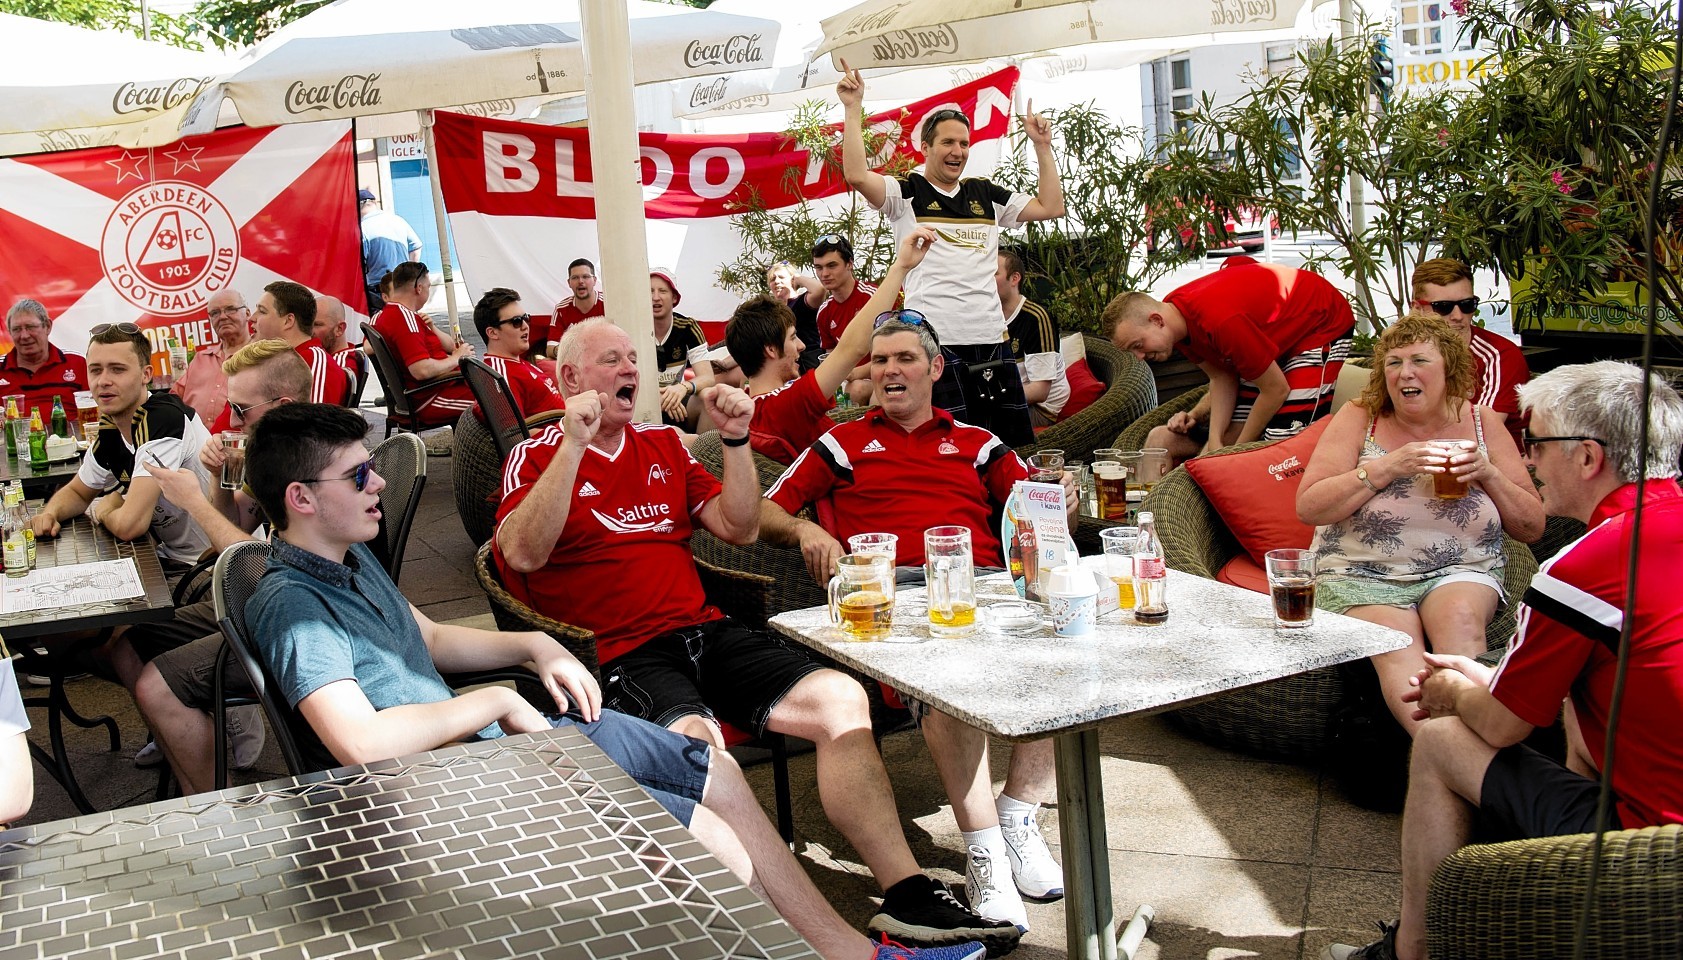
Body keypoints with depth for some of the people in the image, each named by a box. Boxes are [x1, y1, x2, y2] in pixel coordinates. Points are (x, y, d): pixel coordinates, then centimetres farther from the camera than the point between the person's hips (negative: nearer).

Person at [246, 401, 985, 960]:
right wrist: (495, 701, -20)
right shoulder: (289, 602, -20)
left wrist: (535, 649, 8)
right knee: (713, 842, -17)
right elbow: (359, 741, -33)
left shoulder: (352, 557, 11)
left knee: (717, 772, 11)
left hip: (513, 724, 11)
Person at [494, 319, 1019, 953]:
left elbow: (739, 528, 17)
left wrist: (735, 439, 4)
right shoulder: (537, 457, 6)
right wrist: (574, 443, -17)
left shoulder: (664, 445, 21)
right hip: (619, 656, -6)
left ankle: (908, 896, -12)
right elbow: (522, 553, -12)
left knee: (839, 699, -14)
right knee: (698, 744, -36)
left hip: (705, 633, 6)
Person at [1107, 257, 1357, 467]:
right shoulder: (1173, 314, -12)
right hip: (1275, 336, 9)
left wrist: (1236, 452, -16)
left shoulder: (1219, 320, -39)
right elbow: (1222, 378, -4)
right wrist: (1215, 442, -19)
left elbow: (1276, 389, -28)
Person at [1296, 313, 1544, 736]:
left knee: (1459, 616, -33)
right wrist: (1388, 467, -17)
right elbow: (1308, 507, -9)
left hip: (1460, 571, 2)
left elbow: (1532, 528, 9)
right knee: (1396, 644, -32)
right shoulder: (1359, 418, 2)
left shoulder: (1480, 423, 8)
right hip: (1361, 575, -1)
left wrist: (1488, 474, -9)